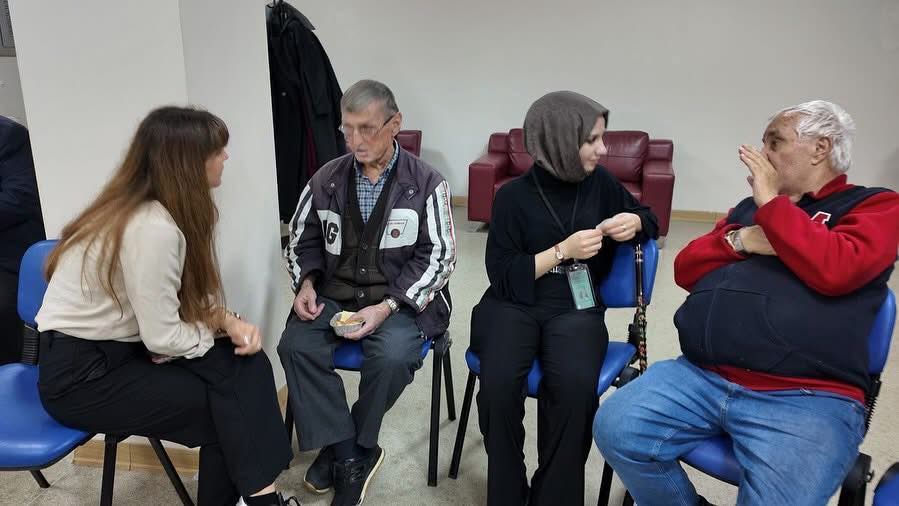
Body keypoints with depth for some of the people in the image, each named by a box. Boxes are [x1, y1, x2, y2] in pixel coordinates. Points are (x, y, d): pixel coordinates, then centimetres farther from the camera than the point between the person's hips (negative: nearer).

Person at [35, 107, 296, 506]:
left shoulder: (164, 209, 0)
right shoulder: (152, 228, -28)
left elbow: (189, 296, 6)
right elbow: (163, 338, -25)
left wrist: (228, 321, -12)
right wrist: (221, 330, -7)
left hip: (123, 345, 8)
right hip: (81, 373, -8)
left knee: (247, 364, -7)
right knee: (225, 402, -9)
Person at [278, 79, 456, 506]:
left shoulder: (426, 183, -4)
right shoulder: (326, 179, 6)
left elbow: (437, 257, -7)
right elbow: (302, 241, 16)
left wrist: (387, 306, -18)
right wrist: (306, 283, -5)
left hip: (402, 298, -3)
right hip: (334, 294, 4)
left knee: (392, 356, -31)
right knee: (296, 346, -23)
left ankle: (341, 448, -3)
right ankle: (350, 455, -10)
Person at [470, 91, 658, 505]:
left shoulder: (599, 182, 7)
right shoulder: (514, 196, -2)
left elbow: (651, 222, 23)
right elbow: (504, 275, -6)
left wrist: (634, 222, -2)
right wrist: (563, 249, -15)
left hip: (575, 308, 2)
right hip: (513, 305, -1)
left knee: (576, 385, -31)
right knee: (499, 381, -31)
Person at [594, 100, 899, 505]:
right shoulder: (750, 207, 24)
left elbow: (836, 271, -13)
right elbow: (685, 270, 19)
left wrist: (772, 202, -4)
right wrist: (740, 239, 2)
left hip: (807, 397, -4)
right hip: (700, 377, 5)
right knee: (614, 430, -12)